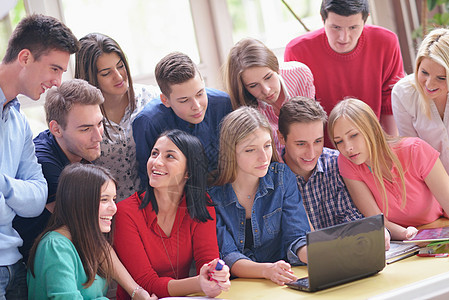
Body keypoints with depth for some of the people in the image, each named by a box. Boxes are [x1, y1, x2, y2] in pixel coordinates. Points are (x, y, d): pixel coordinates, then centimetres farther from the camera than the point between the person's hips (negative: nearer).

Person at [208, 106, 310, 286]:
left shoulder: (283, 177, 0)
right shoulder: (211, 193, -10)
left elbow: (295, 238, -3)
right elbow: (227, 256, -13)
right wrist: (267, 270, -33)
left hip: (281, 284, 2)